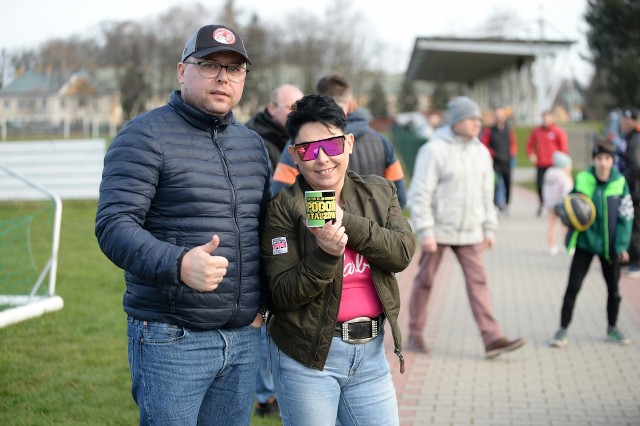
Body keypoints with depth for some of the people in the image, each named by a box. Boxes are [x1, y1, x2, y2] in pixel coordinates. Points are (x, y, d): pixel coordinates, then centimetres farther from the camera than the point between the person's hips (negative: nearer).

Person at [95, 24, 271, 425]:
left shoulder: (252, 143, 14)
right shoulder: (145, 136, -7)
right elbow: (114, 226, -17)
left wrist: (262, 303, 10)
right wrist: (179, 265, -34)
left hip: (244, 337, 6)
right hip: (172, 340, -6)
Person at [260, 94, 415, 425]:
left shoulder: (380, 192, 6)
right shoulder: (283, 207, -8)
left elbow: (402, 253, -8)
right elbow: (282, 295, -11)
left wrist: (345, 221, -16)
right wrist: (326, 254, -26)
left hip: (370, 350, 4)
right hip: (307, 355, -4)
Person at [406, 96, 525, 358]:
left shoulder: (481, 152, 7)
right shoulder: (434, 150, -12)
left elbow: (486, 195, 13)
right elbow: (420, 194, -14)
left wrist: (489, 229, 10)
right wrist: (425, 232, -18)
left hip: (469, 231, 5)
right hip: (439, 229, -5)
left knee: (478, 281, -3)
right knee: (425, 281, 7)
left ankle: (492, 338, -6)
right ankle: (415, 335, 21)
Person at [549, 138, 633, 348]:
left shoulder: (620, 183, -9)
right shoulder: (582, 180, -9)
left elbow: (625, 217, -5)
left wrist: (621, 246, -11)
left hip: (608, 245, 1)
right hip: (585, 242, -1)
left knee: (613, 289, 12)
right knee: (573, 287, -3)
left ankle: (612, 328, 32)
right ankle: (563, 329, 7)